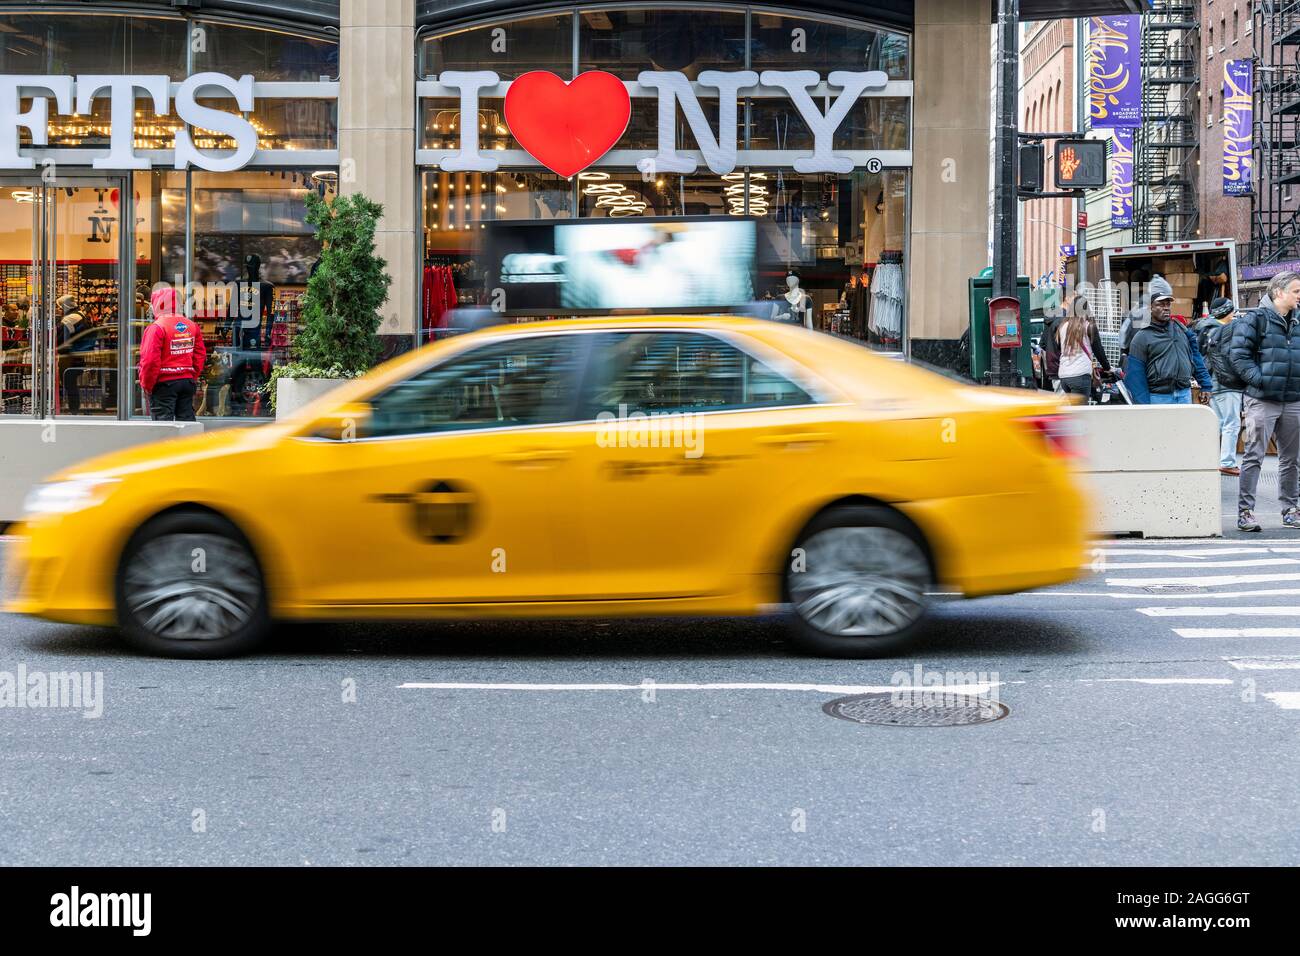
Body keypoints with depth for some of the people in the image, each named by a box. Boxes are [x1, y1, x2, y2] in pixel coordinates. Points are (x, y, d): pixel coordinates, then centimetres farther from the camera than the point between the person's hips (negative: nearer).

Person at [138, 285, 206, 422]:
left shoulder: (156, 327, -14)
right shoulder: (192, 326, 7)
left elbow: (150, 360, -18)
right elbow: (200, 355, 9)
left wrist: (147, 385, -7)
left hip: (164, 383, -6)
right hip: (187, 381, 6)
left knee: (163, 419, -3)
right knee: (186, 418, 12)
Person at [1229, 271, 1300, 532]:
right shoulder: (1254, 319, -4)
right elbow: (1239, 355, -10)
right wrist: (1259, 380, -17)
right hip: (1261, 400, -6)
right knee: (1254, 457, -6)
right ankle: (1245, 511, -3)